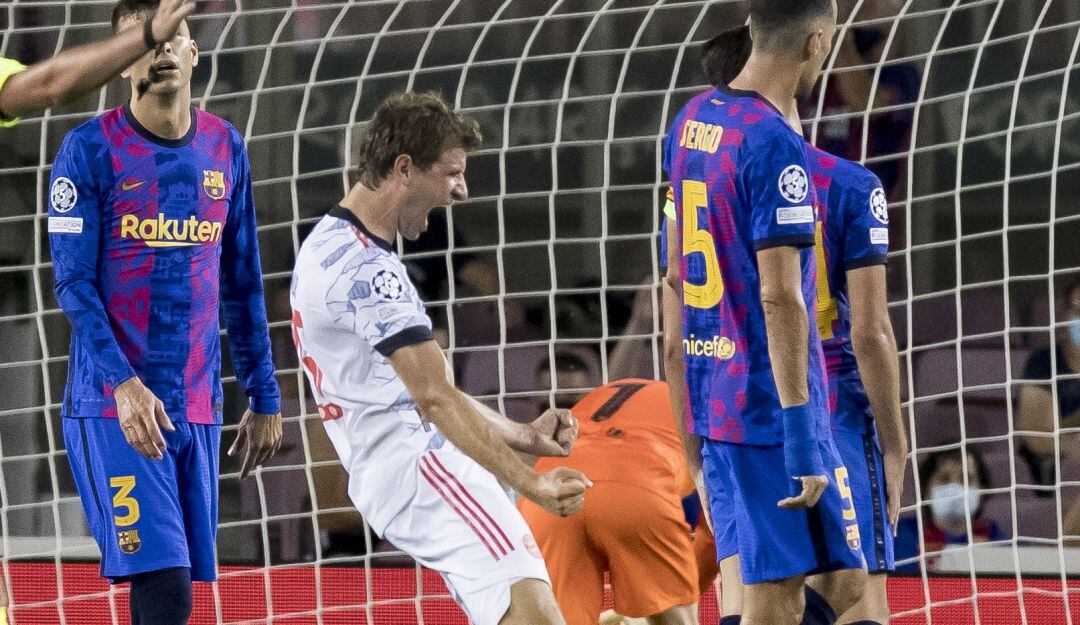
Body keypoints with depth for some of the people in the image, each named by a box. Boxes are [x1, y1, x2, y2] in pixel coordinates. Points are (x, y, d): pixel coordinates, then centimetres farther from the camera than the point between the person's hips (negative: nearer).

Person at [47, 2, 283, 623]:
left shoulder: (226, 149, 11)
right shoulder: (91, 149, -4)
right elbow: (74, 284, -8)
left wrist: (265, 399, 17)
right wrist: (123, 384, -21)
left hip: (198, 408, 5)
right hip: (113, 408, -5)